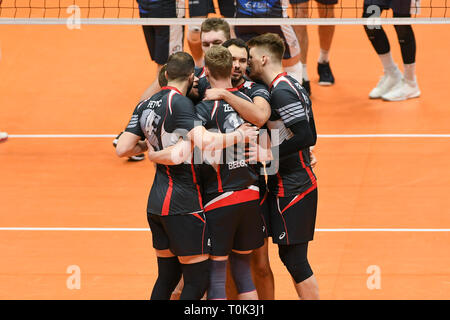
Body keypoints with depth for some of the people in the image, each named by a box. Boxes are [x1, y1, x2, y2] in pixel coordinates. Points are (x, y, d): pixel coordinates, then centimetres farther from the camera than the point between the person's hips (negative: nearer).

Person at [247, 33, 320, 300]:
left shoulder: (280, 92, -17)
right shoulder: (293, 85, 13)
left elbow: (306, 136, -26)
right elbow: (311, 136, 19)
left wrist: (271, 155, -21)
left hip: (291, 188, -10)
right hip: (301, 181, 10)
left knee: (295, 259, -6)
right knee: (290, 255, 14)